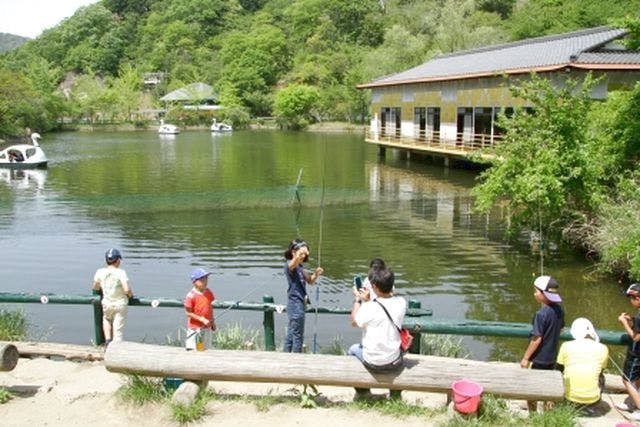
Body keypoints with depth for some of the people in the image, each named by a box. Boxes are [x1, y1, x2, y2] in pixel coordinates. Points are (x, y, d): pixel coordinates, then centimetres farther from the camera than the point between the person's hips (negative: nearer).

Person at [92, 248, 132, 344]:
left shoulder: (100, 272, -7)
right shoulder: (121, 273, -19)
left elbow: (95, 288, 6)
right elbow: (126, 289, -26)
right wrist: (130, 295, -4)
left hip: (107, 304, 4)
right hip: (120, 304, -4)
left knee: (106, 320, 34)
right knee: (118, 328, 6)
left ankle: (108, 339, 22)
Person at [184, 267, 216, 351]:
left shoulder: (208, 292, 1)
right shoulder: (191, 295, -18)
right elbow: (188, 313, -16)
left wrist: (212, 321, 12)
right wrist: (202, 319, -21)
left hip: (207, 327, 6)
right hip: (195, 328, -6)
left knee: (206, 349, 15)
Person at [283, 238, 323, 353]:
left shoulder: (300, 266, 14)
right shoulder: (289, 264, -13)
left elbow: (310, 281, 20)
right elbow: (293, 264, -39)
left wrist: (316, 274, 0)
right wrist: (298, 256, -59)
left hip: (299, 303, 9)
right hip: (295, 303, -9)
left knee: (291, 335, 14)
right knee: (298, 336, -4)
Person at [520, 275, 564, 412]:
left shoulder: (541, 314, -26)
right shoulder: (559, 310, -3)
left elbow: (537, 338, -23)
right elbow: (560, 328, 12)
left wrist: (526, 358, -14)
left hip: (538, 359, -7)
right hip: (552, 357, 7)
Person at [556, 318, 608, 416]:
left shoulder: (566, 346, -3)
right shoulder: (603, 348, -1)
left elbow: (559, 370, 11)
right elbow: (600, 372, 16)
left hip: (570, 396, 0)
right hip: (592, 397, 0)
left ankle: (573, 404, 15)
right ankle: (587, 405, 14)